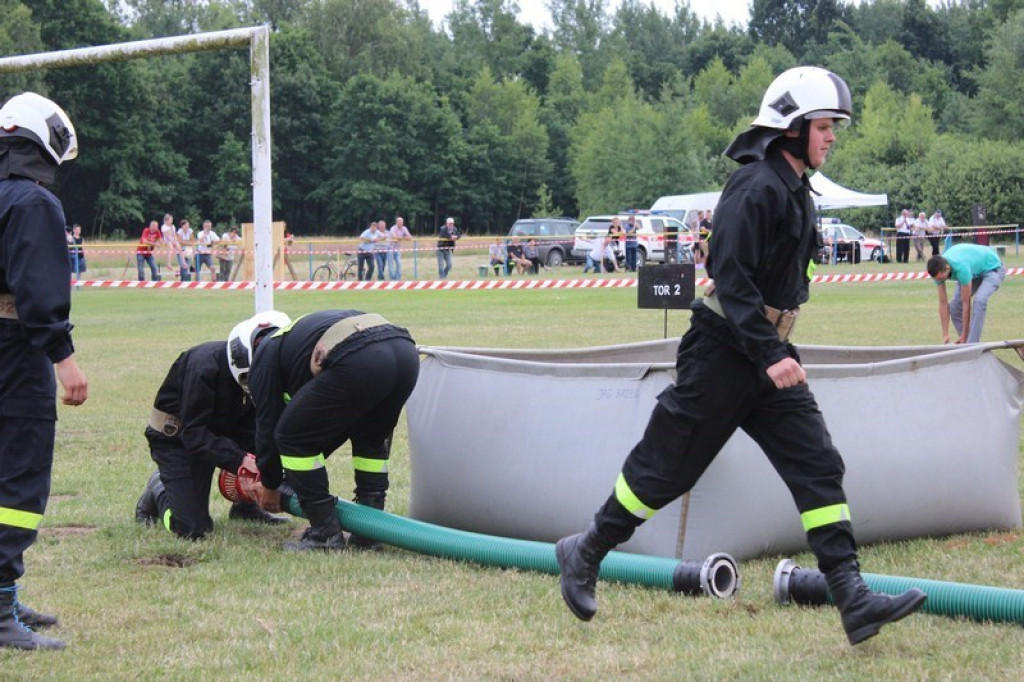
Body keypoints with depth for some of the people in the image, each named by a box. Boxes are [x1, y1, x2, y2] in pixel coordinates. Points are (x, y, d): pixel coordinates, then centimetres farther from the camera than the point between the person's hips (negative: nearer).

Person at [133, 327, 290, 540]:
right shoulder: (206, 365, -31)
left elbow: (247, 427, -4)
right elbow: (193, 434, -31)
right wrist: (240, 460, -40)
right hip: (174, 437, -7)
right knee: (193, 530, -16)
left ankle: (246, 506, 1)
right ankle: (159, 490, 15)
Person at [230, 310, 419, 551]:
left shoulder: (264, 357, 20)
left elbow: (268, 426, 21)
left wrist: (270, 486, 36)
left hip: (359, 361, -8)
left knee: (292, 436, 10)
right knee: (371, 440, 32)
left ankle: (325, 533, 11)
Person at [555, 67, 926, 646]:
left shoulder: (795, 190, 13)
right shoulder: (757, 187, -17)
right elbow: (732, 278, -23)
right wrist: (768, 355, -26)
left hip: (767, 355, 9)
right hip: (724, 354, -9)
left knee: (818, 465, -2)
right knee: (667, 467, 2)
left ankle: (853, 599, -7)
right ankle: (585, 554, 21)